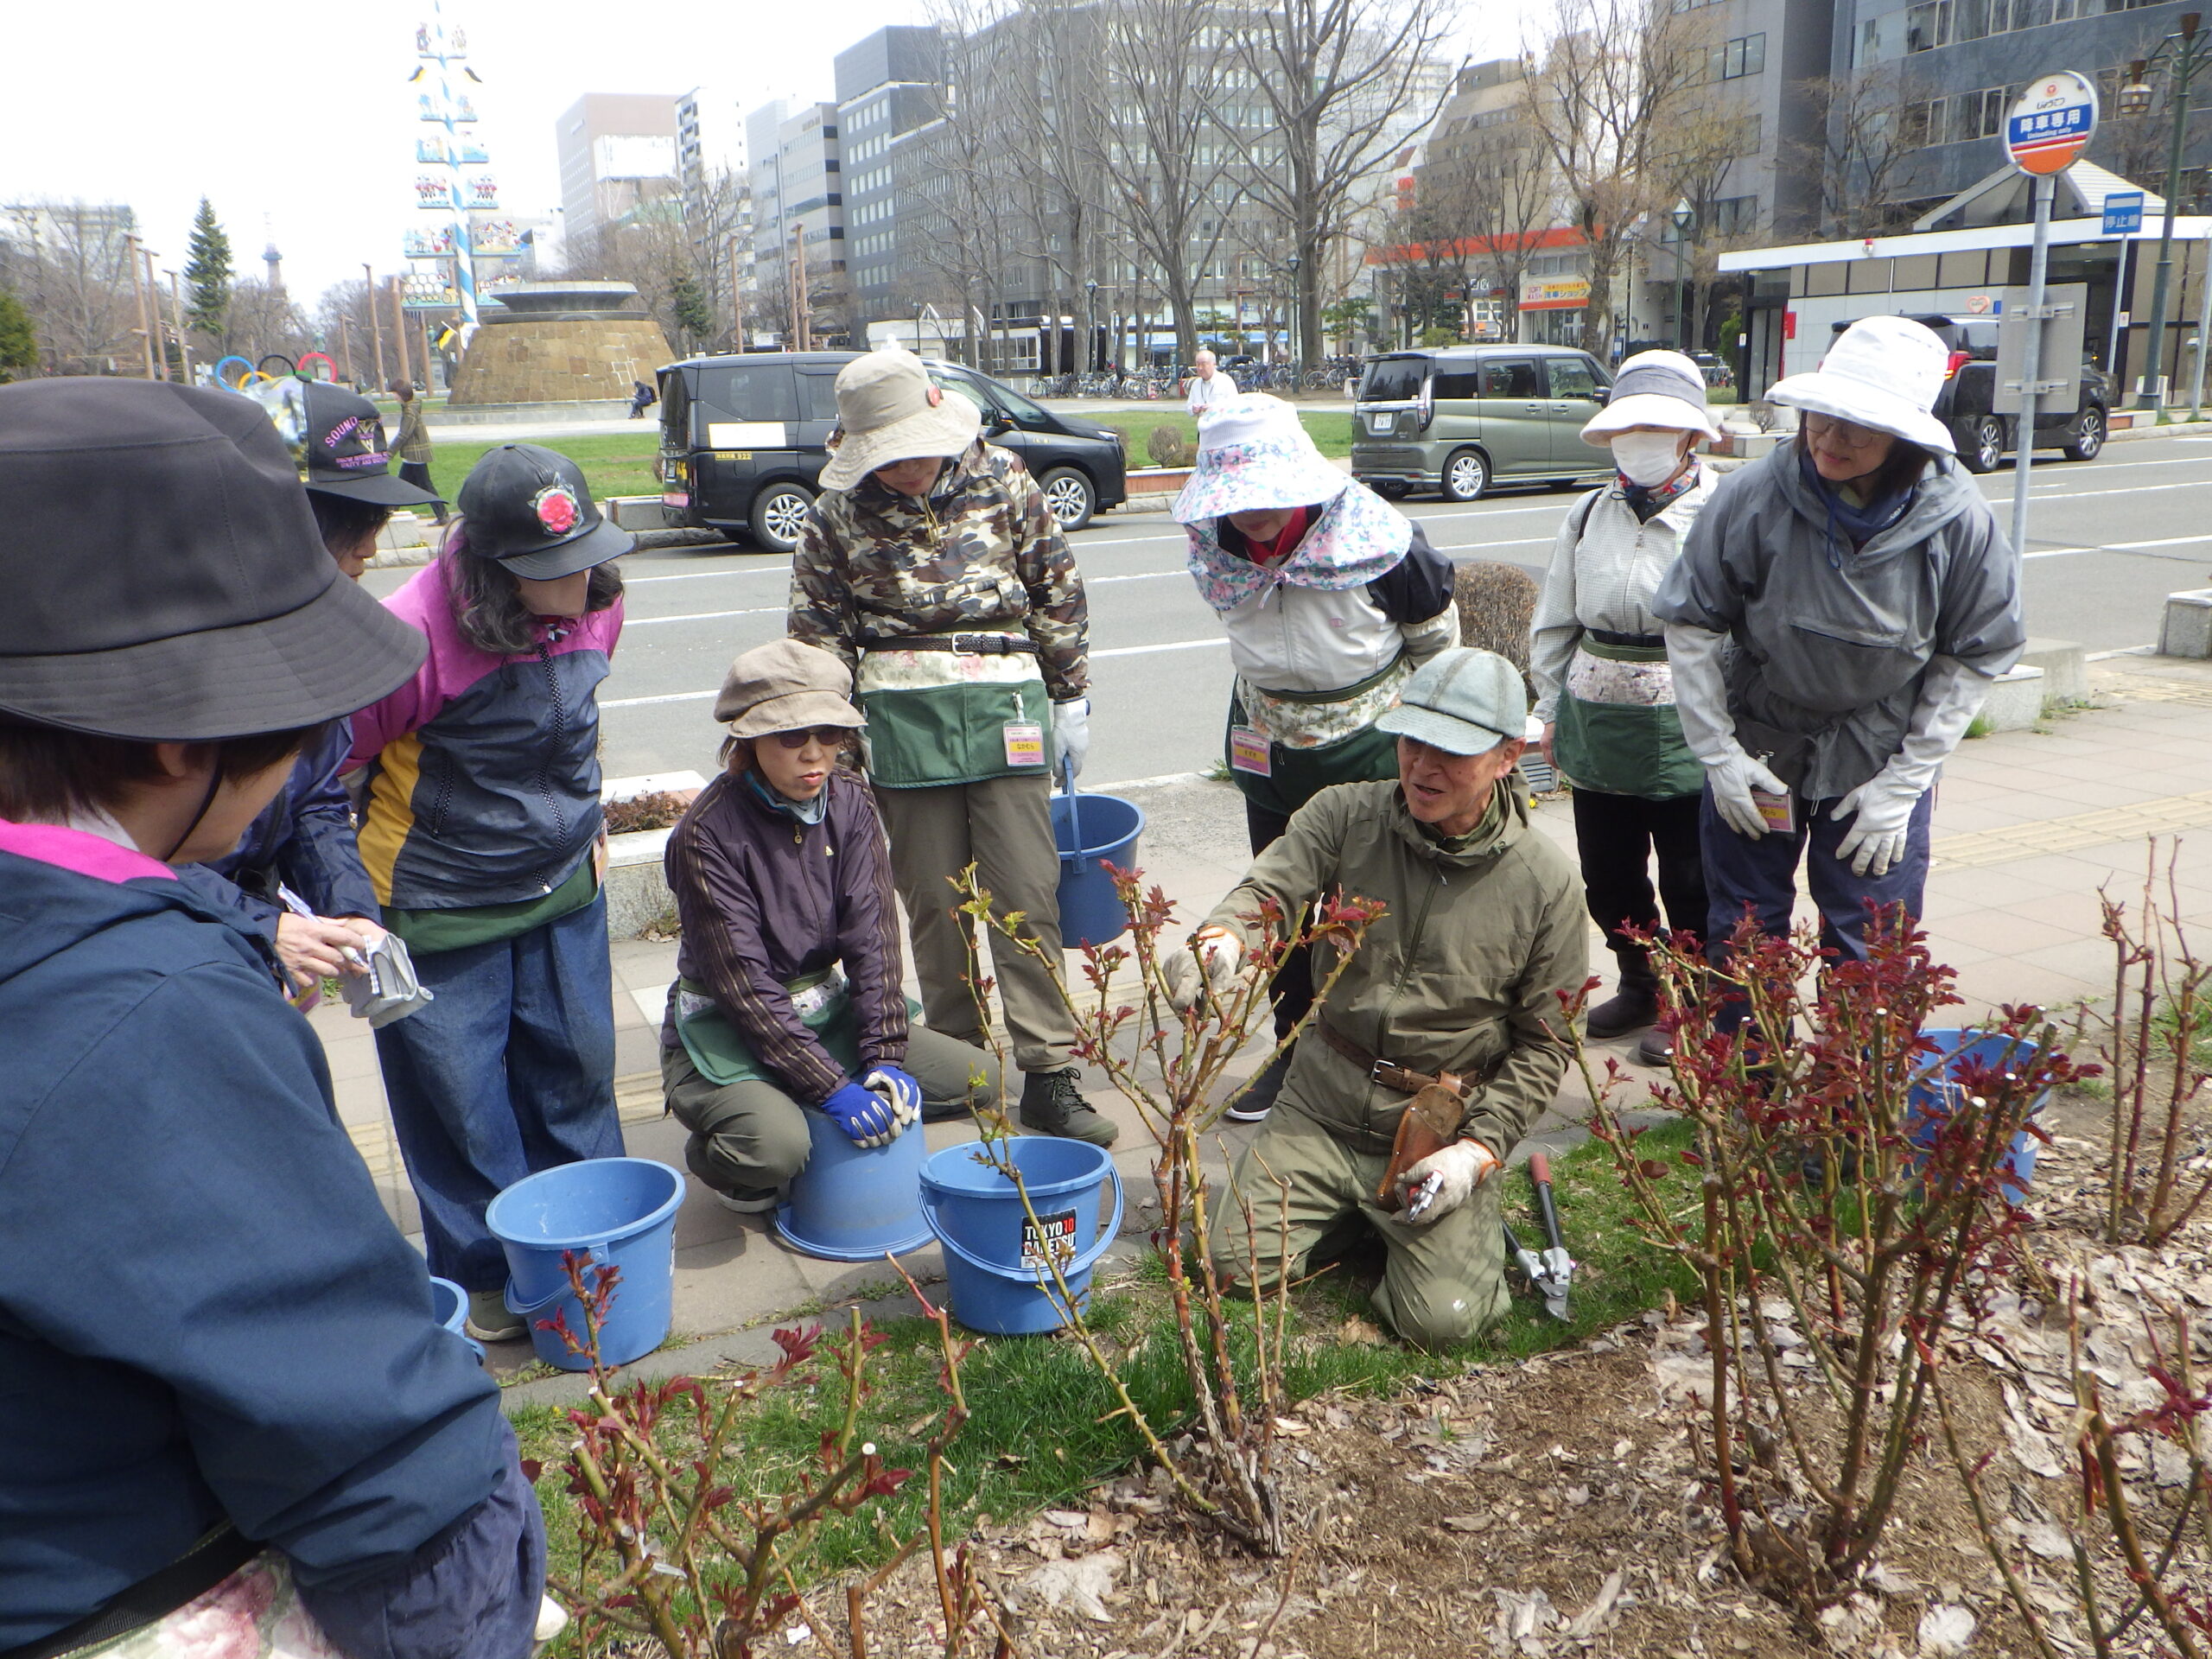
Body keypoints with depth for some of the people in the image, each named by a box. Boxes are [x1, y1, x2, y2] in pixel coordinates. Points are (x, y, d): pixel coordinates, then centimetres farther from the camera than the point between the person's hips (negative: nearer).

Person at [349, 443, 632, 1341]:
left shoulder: (595, 601, -7)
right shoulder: (417, 633, -28)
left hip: (565, 893, 6)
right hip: (441, 911, -5)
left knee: (578, 1072, 17)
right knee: (459, 1100, 7)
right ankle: (485, 1279, 27)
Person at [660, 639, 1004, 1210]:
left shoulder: (850, 803, -5)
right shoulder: (708, 833, -21)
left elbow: (872, 933, -10)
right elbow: (743, 980, -23)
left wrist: (884, 1056, -20)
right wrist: (831, 1087, -28)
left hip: (825, 1012, 6)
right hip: (727, 1033, -5)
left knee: (977, 1078, -3)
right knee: (775, 1145, -33)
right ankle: (714, 1156, 3)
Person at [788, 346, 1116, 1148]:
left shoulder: (1000, 480, 1)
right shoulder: (840, 513, 0)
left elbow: (1057, 589, 8)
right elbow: (817, 631, 7)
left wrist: (1070, 697, 8)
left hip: (1005, 707, 0)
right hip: (902, 719, 0)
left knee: (1028, 894, -2)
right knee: (934, 901, 7)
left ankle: (1049, 1075, 5)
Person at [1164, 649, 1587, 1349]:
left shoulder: (1546, 883, -8)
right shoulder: (1346, 816, -7)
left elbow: (1545, 1042, -3)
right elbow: (1269, 887, -22)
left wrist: (1482, 1147, -12)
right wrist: (1221, 935, -46)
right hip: (1322, 1106, 2)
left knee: (1441, 1320, -15)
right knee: (1239, 1264, -7)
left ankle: (1471, 1212, 18)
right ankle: (1351, 1208, 23)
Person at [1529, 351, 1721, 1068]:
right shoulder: (1589, 515, 7)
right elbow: (1555, 621, 14)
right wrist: (1552, 708, 13)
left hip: (1685, 726, -5)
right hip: (1596, 718, 5)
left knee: (1689, 877, 7)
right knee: (1607, 871, 16)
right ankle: (1640, 986, 38)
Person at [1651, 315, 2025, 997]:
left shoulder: (1960, 522, -15)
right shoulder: (1753, 496, -18)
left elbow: (1974, 657, -3)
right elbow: (1690, 623, -7)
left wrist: (1904, 782, -7)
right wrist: (1718, 754, -8)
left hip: (1880, 762, 0)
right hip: (1756, 748, 1)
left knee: (1872, 953, 5)